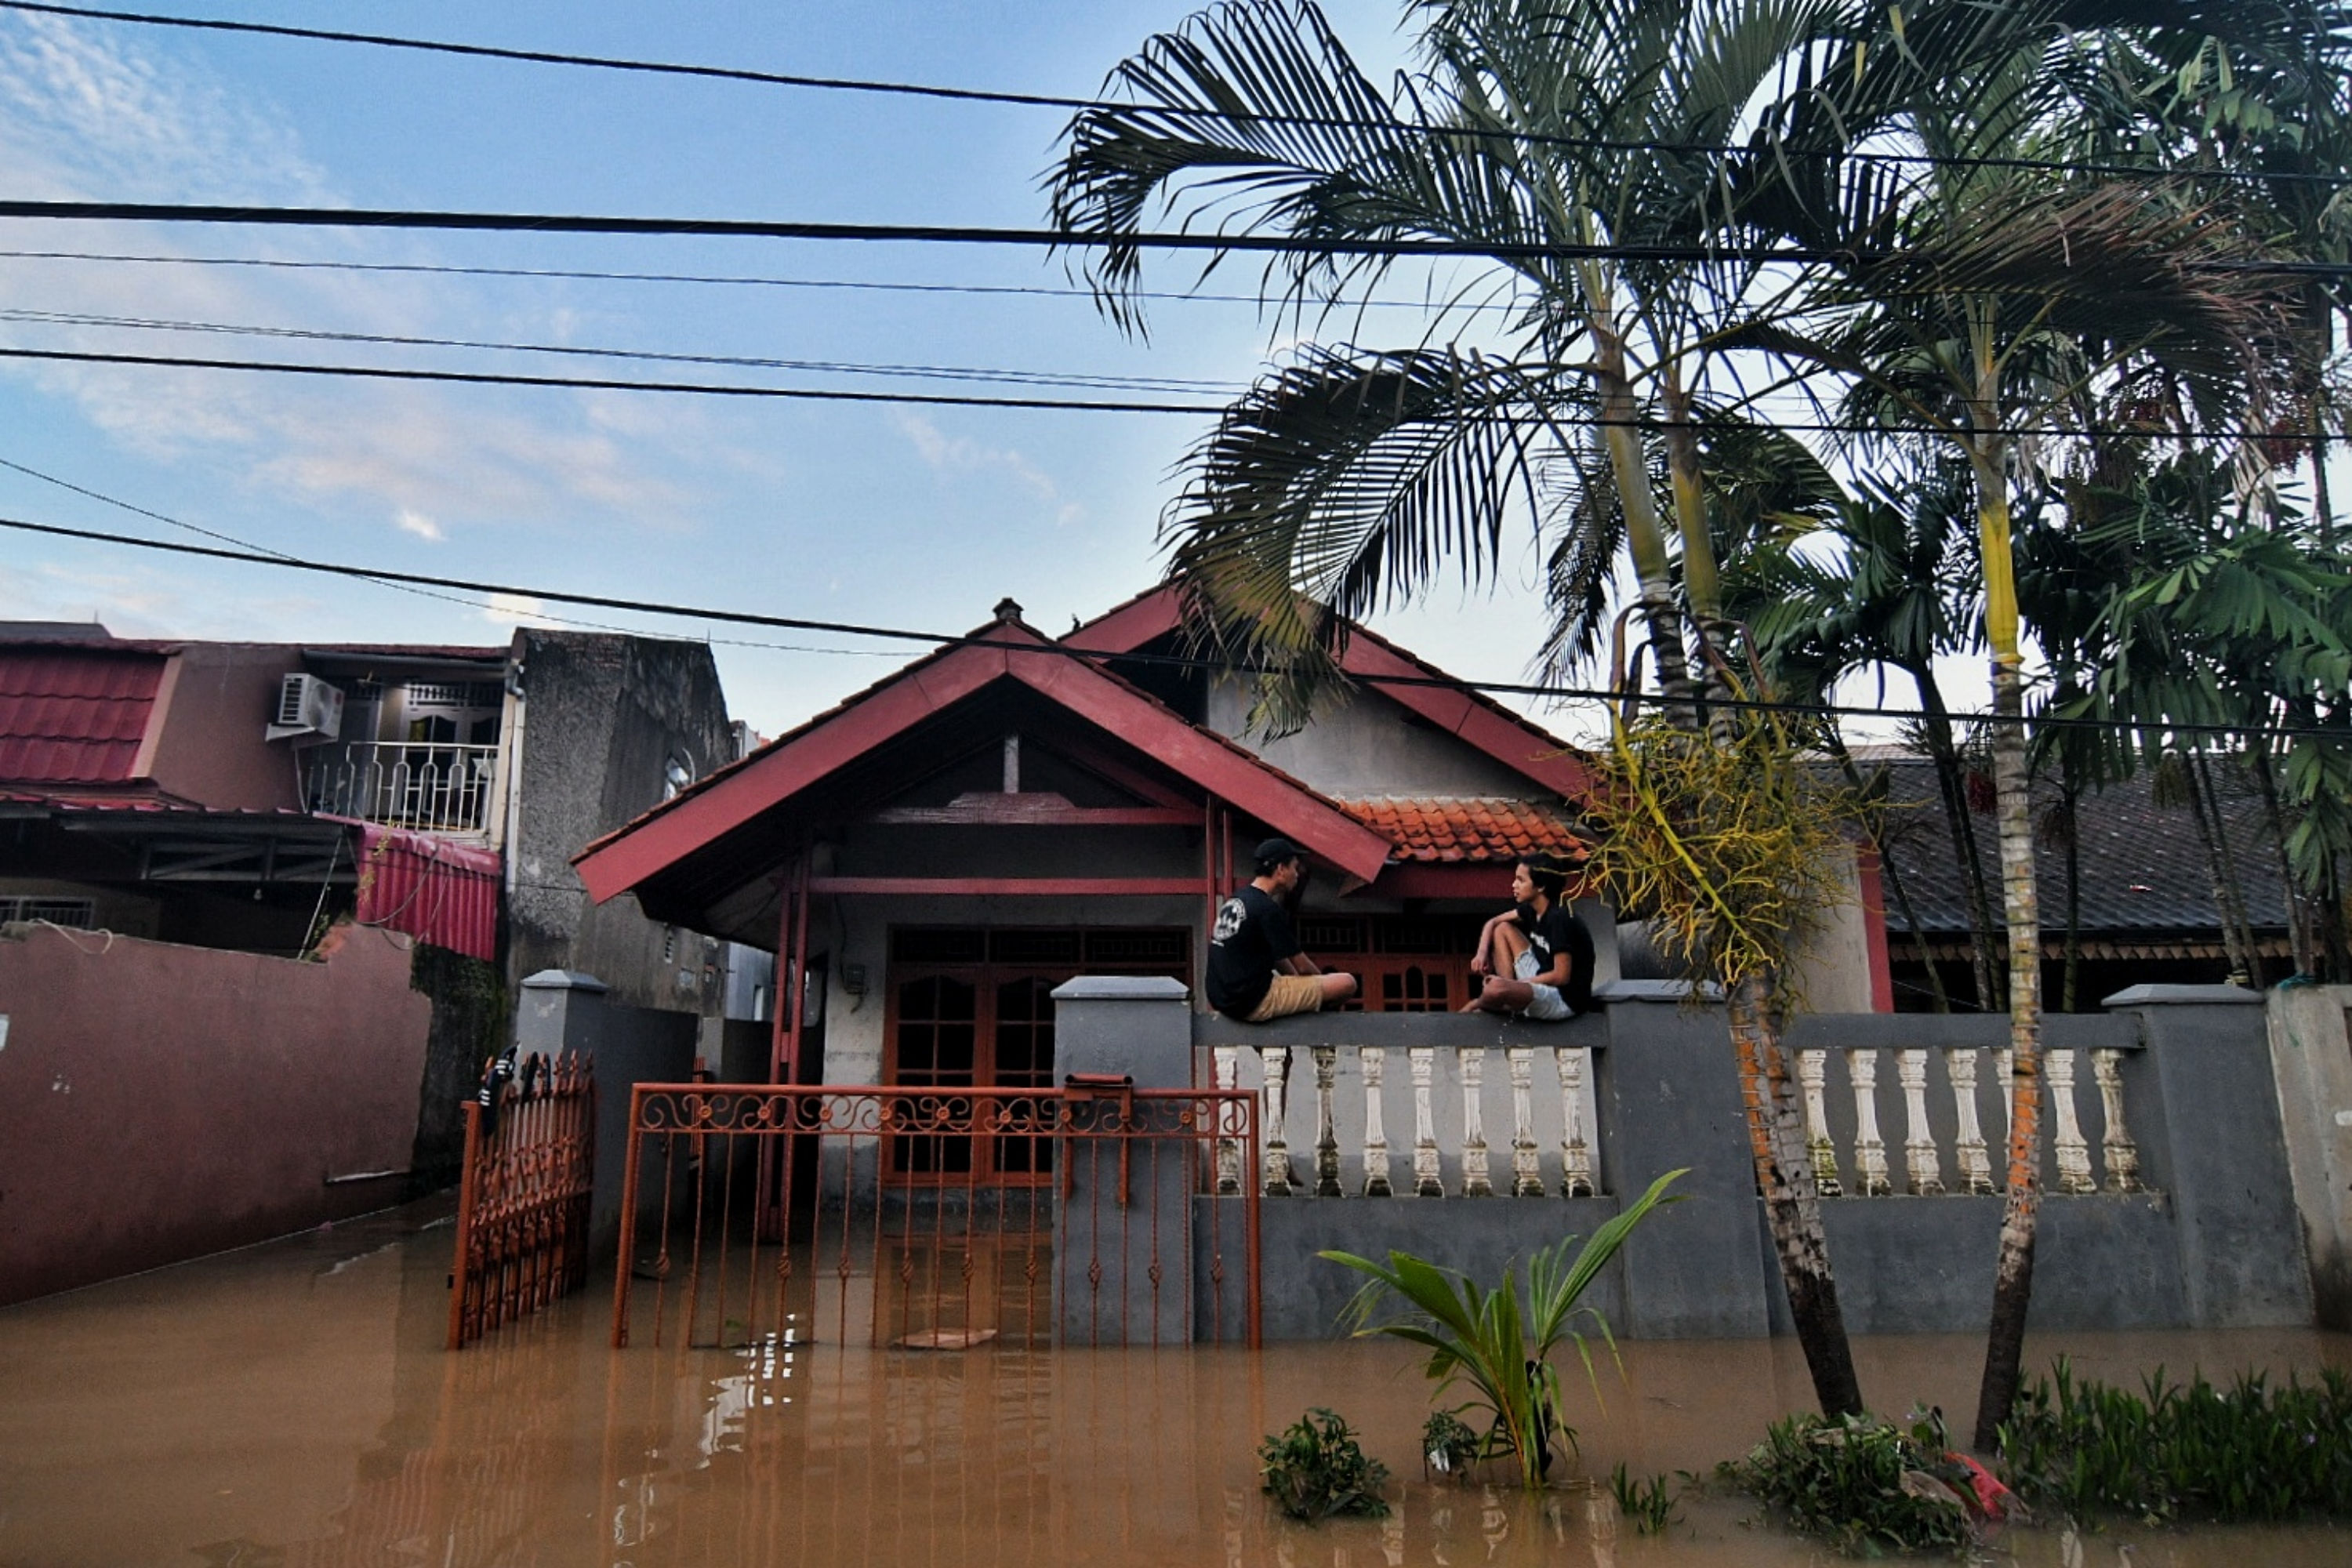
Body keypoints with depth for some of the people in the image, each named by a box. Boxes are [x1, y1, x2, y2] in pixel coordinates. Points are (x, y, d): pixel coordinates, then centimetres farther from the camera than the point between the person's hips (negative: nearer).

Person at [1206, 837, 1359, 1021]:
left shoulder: (1235, 901, 10)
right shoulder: (1267, 909, -17)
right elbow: (1302, 966, -9)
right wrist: (1324, 983, 10)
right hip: (1254, 1004, -10)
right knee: (1347, 983, -8)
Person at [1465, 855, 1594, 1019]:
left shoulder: (1559, 918, -23)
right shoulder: (1533, 908, 3)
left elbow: (1561, 976, -23)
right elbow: (1493, 922, 14)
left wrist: (1516, 983, -15)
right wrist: (1482, 953, -4)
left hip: (1565, 1000, -9)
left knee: (1496, 988, -33)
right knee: (1503, 929, 8)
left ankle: (1475, 1007, 5)